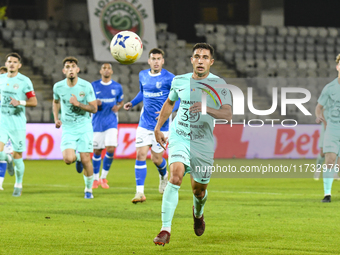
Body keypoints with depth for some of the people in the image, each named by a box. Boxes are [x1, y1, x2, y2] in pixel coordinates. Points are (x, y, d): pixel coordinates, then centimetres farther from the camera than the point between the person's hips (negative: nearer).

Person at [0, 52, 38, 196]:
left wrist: (19, 102, -19)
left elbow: (34, 102, -4)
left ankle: (18, 184, 22)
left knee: (17, 156, 2)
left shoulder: (24, 81, -4)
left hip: (18, 122, -2)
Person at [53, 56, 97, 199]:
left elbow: (94, 108, -7)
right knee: (68, 159, -18)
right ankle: (77, 158, 21)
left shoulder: (86, 86, -9)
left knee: (85, 159, -6)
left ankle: (89, 189, 16)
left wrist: (78, 104, -22)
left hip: (84, 127, -1)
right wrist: (56, 118, 7)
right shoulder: (58, 87, -2)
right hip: (68, 128, 1)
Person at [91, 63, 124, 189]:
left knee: (111, 149, -14)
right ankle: (96, 178, 20)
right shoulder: (94, 86, 2)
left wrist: (118, 107, -6)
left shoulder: (117, 87, 5)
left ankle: (104, 177, 3)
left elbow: (121, 101, 17)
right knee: (97, 151, 3)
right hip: (97, 122, 0)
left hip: (111, 121, 0)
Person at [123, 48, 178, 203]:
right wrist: (132, 103, 10)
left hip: (161, 125, -3)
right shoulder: (143, 75, 7)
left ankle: (163, 176, 39)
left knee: (156, 158, 3)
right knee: (140, 155, -10)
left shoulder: (169, 78, -9)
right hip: (144, 124, 4)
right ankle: (140, 192, -9)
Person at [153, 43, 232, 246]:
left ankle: (198, 213, 50)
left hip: (203, 143, 0)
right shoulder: (179, 81, 3)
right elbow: (169, 103, 23)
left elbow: (228, 114, -18)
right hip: (179, 137, 0)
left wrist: (207, 109, -35)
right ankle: (165, 230, -24)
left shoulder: (218, 84, -6)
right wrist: (158, 128, 23)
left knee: (199, 189, 12)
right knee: (175, 176, -24)